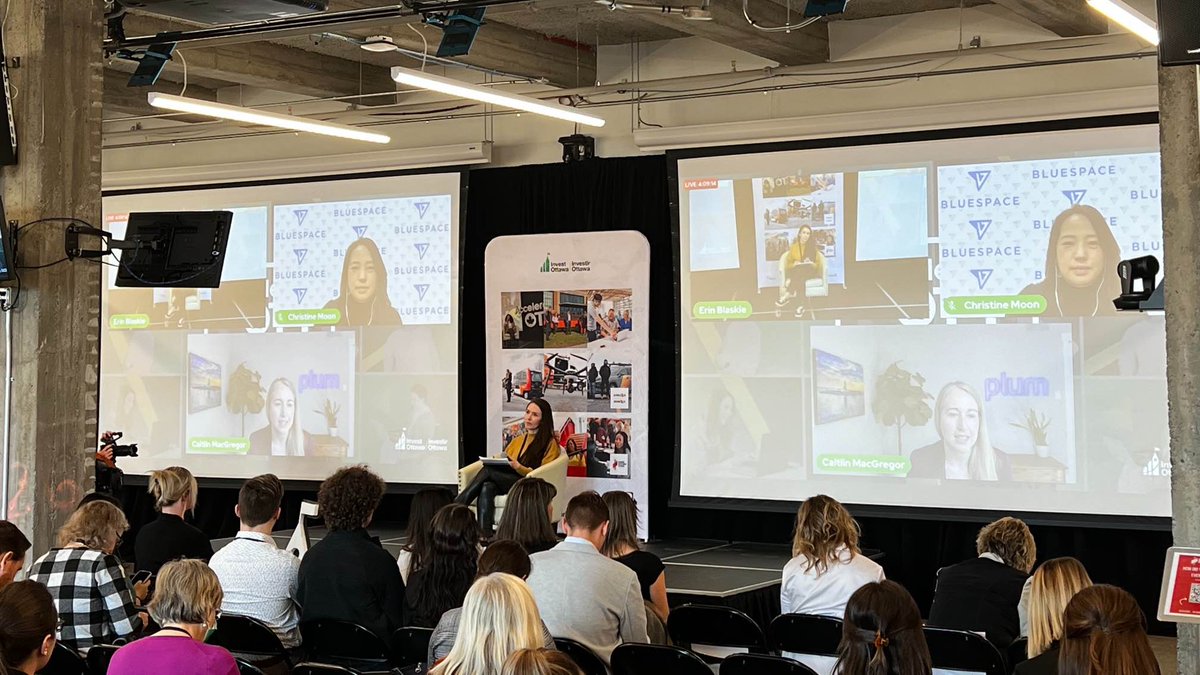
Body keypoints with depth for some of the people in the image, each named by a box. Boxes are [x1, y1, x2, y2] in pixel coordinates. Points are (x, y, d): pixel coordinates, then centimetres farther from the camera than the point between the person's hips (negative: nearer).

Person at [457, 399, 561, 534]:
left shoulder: (550, 444, 7)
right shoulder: (517, 440, 28)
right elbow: (504, 460, 23)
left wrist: (518, 467, -17)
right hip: (507, 481, 5)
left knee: (488, 471, -27)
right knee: (487, 488, -32)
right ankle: (484, 535, -44)